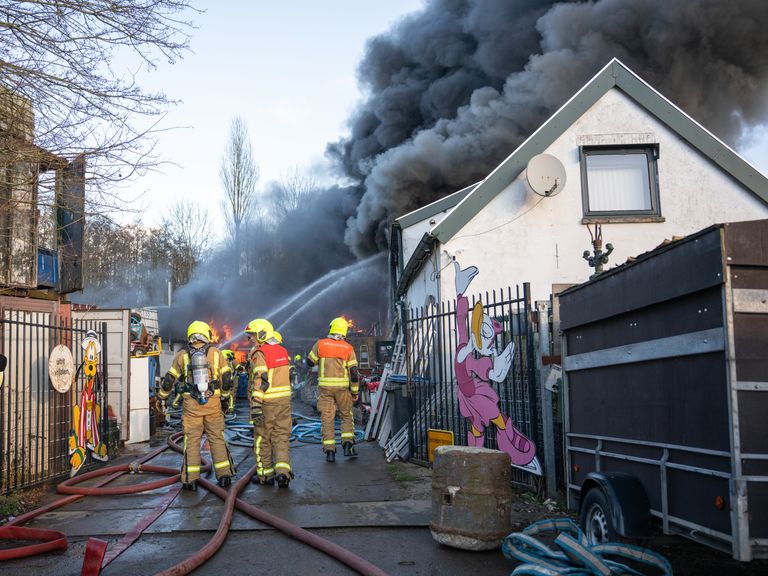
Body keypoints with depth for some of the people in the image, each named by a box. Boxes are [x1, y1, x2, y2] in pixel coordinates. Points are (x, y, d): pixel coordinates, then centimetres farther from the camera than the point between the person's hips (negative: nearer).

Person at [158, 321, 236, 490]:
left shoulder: (182, 355, 2)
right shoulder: (216, 353, 1)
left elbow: (169, 379, 7)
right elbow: (226, 377, 6)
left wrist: (162, 396, 22)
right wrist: (226, 395, 22)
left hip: (192, 405, 0)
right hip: (213, 403, 0)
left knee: (192, 441, 6)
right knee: (217, 438, 9)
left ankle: (190, 480, 5)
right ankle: (224, 476, 7)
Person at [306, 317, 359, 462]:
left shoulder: (320, 344, -2)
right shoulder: (348, 348, -2)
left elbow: (310, 361, 8)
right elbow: (354, 372, -4)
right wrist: (355, 392, 3)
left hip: (325, 387, 0)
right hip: (342, 387, 0)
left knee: (327, 419, 5)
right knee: (347, 416, 16)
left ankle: (329, 451, 1)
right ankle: (348, 445, 3)